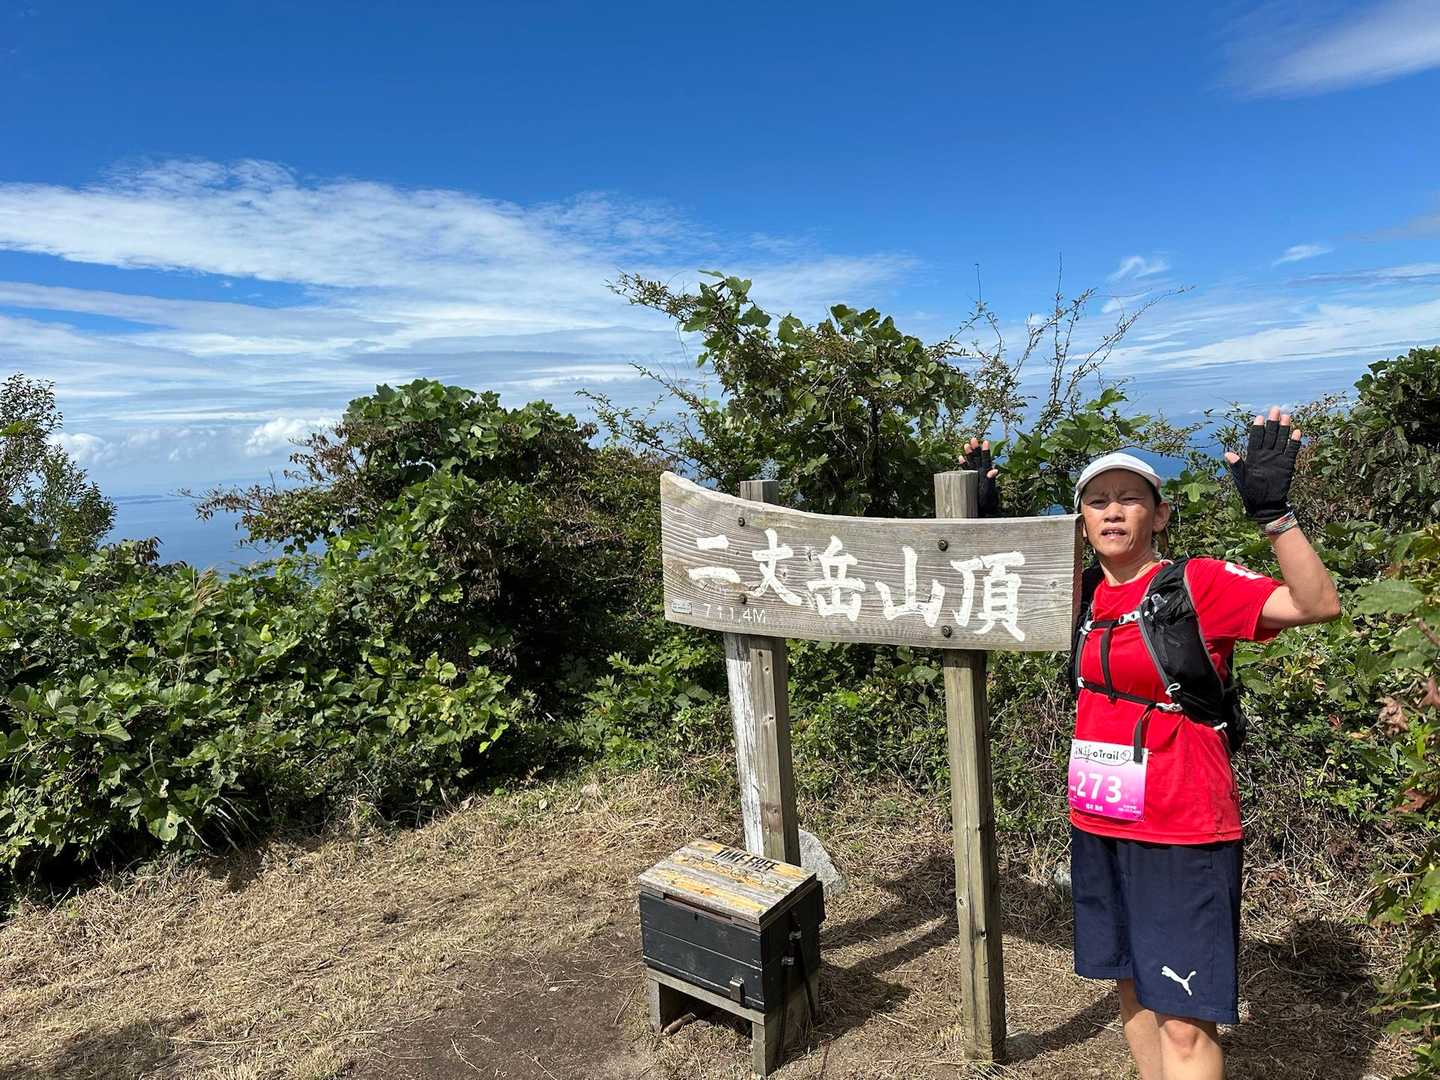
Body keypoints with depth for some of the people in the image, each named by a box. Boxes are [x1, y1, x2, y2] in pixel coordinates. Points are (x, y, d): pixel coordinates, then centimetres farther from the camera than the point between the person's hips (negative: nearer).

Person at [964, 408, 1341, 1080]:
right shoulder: (1087, 592, 5)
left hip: (1183, 836, -6)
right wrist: (986, 515, 9)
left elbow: (1318, 604, -25)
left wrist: (1272, 510, -35)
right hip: (1099, 829, 6)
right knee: (1135, 992, 21)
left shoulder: (1199, 583, -12)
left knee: (1185, 1023, 1)